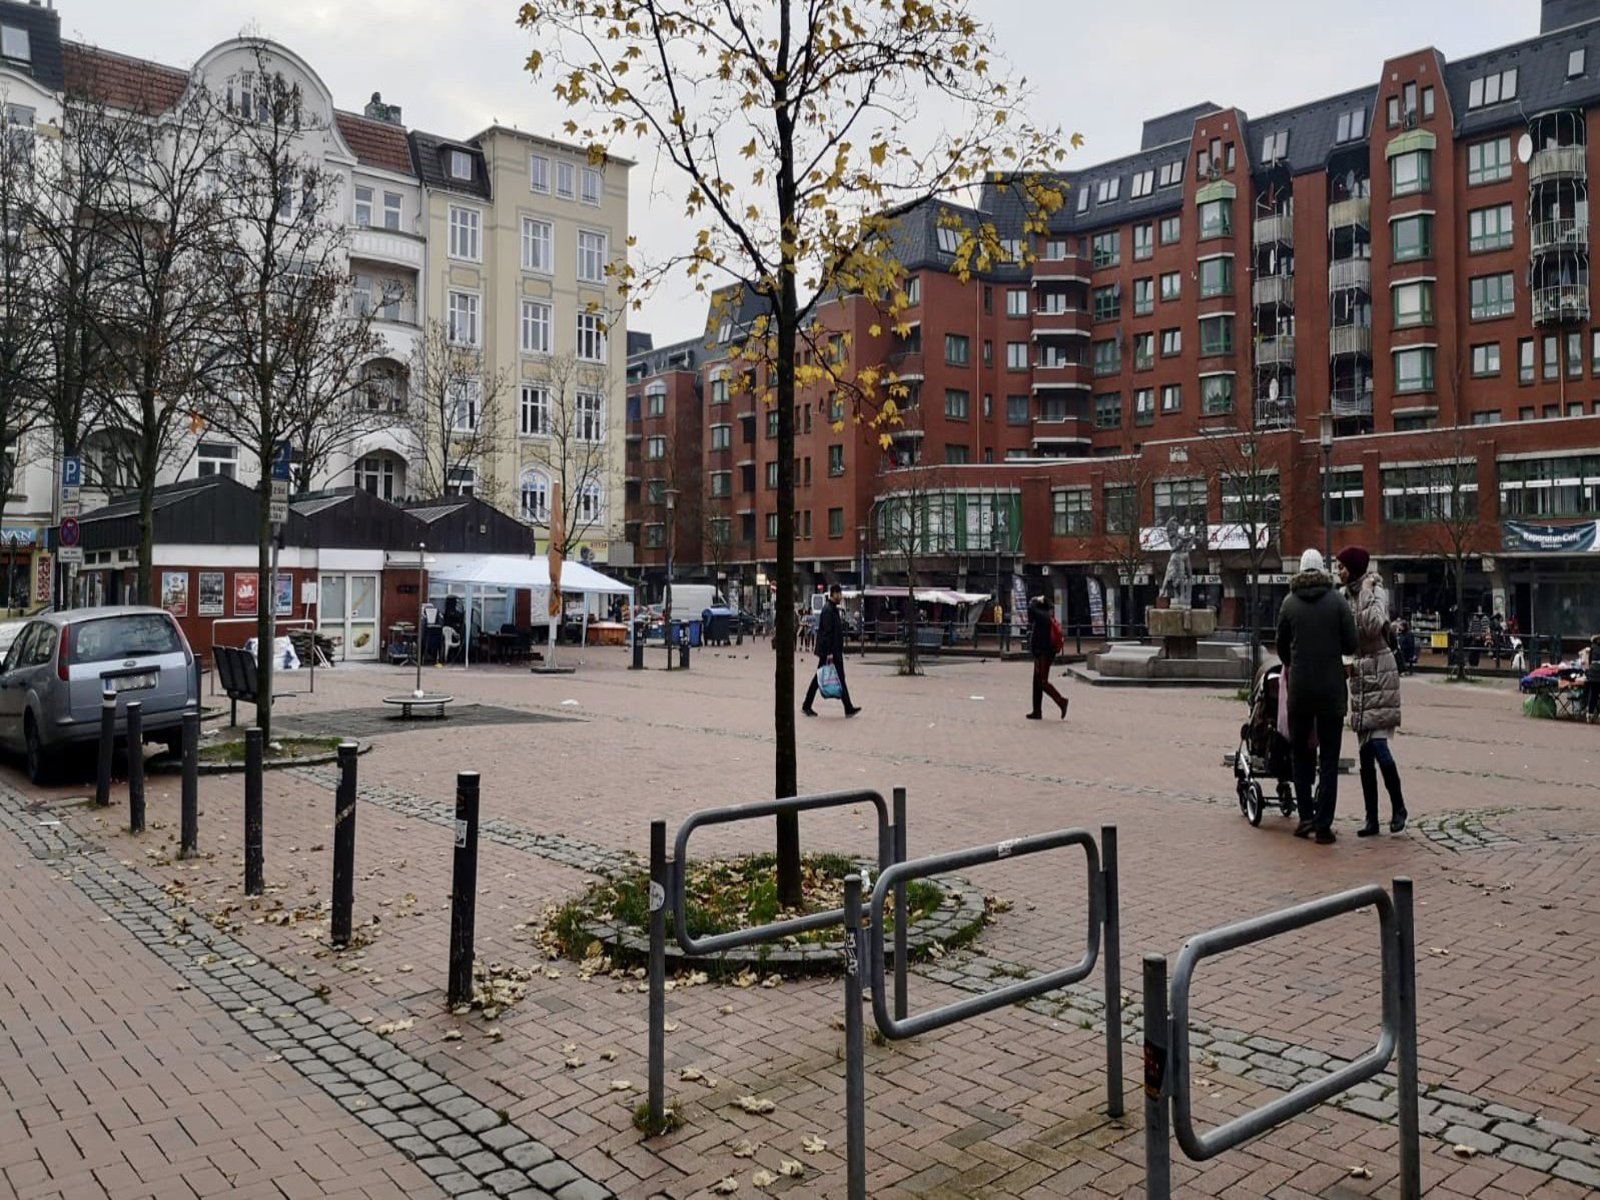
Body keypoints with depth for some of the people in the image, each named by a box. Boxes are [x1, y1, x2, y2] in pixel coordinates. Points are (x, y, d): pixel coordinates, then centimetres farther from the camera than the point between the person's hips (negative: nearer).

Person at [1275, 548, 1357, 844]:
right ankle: (1323, 825, 3)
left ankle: (1306, 817, 14)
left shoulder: (1289, 603, 0)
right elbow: (1351, 645, -5)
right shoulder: (1337, 601, -3)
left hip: (1299, 688, 1)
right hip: (1331, 688, -1)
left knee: (1301, 755, 15)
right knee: (1329, 759, 4)